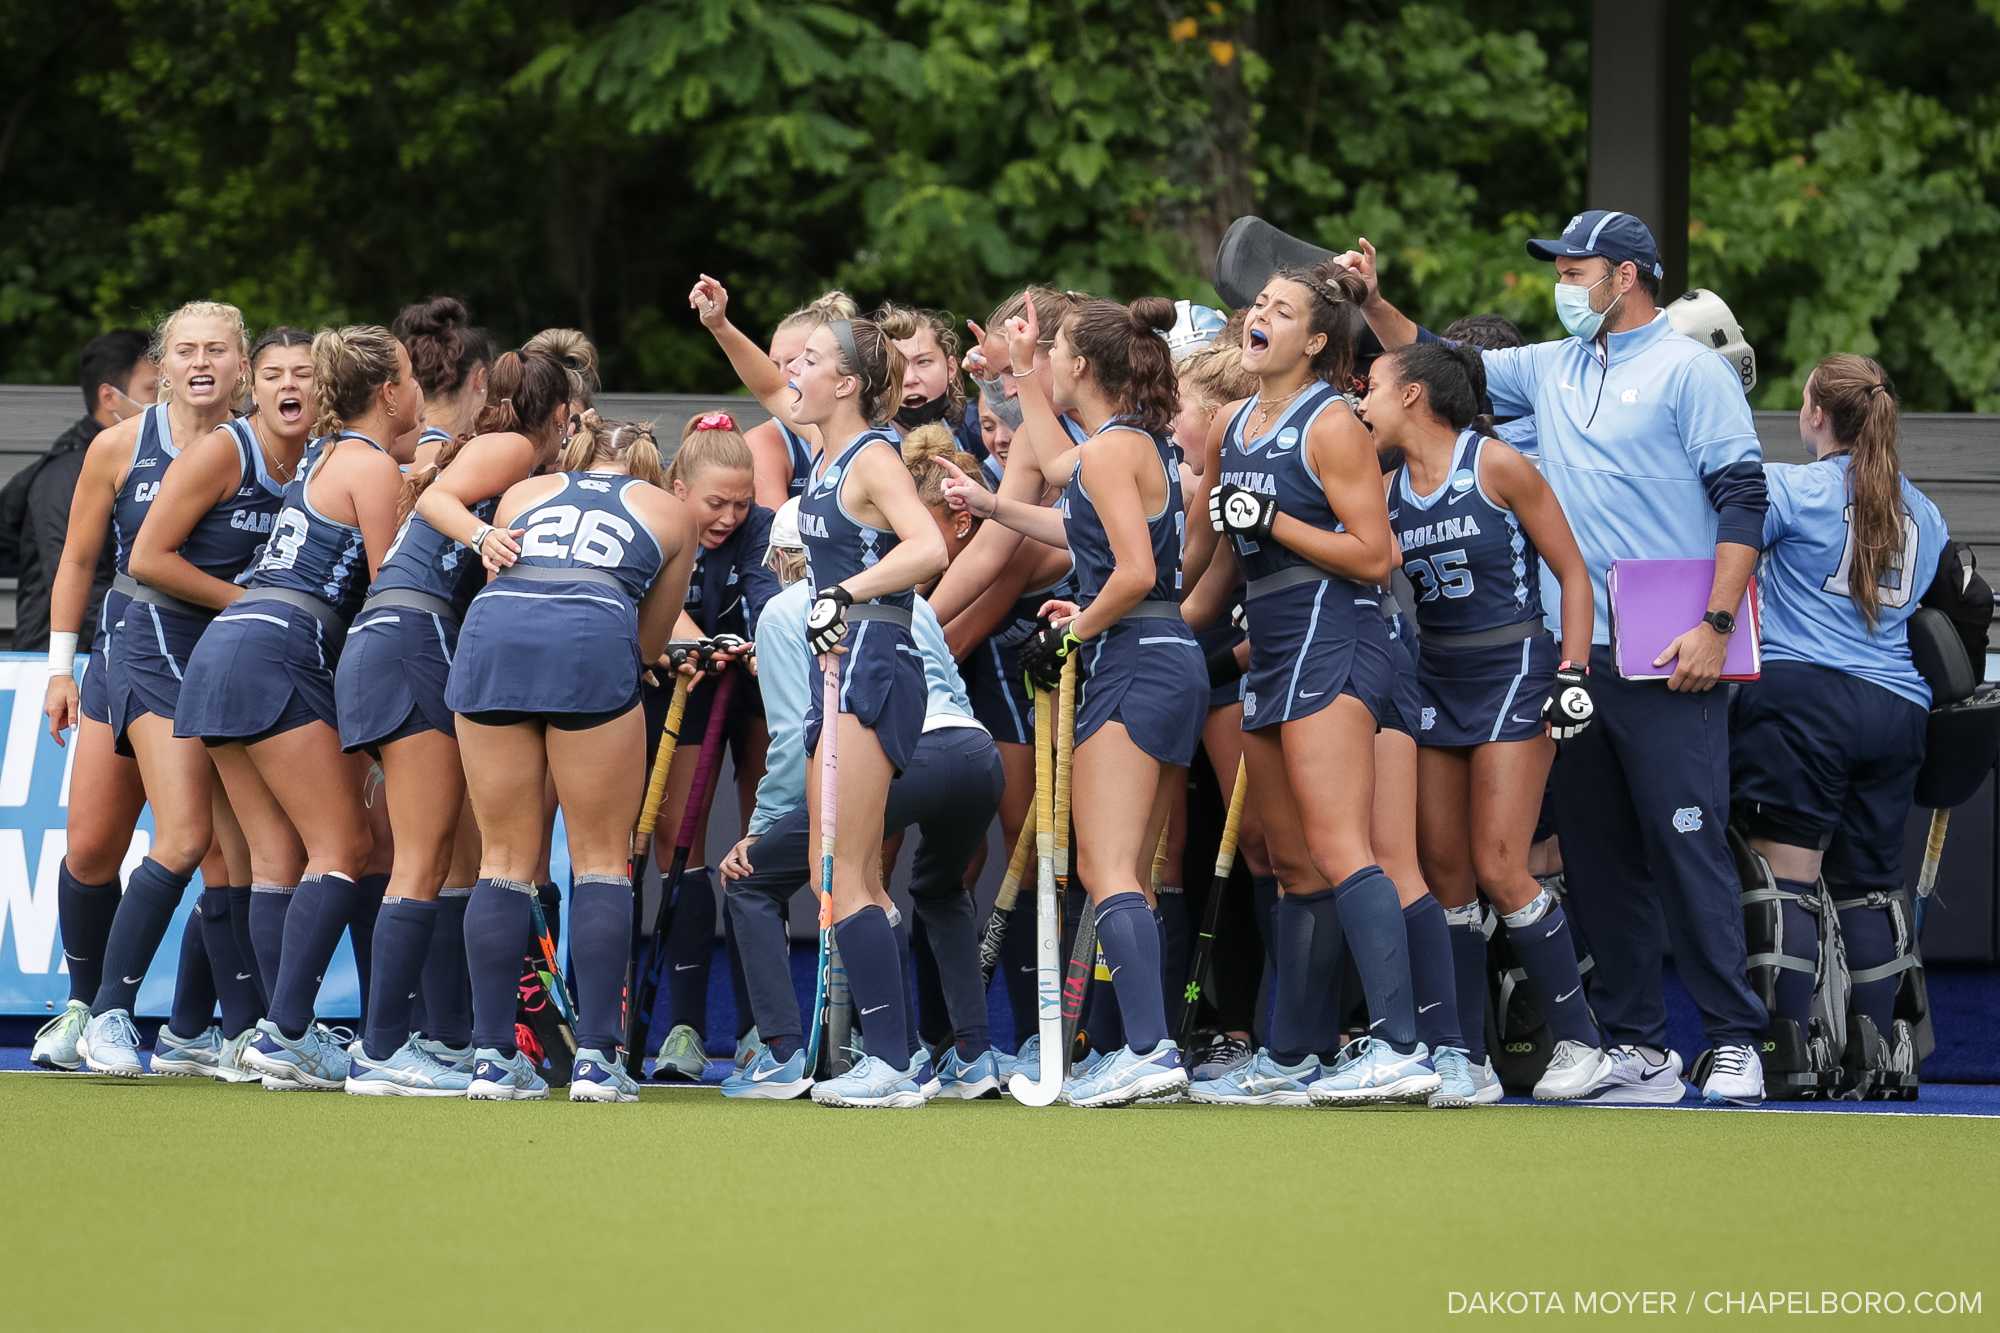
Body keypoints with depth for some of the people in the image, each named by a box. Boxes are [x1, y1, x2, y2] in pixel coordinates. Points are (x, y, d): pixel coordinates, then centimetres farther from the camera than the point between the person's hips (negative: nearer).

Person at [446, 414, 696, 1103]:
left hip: (490, 637, 2)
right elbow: (649, 642, 30)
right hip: (592, 644, -2)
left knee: (505, 860, 9)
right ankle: (597, 1058, -1)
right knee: (601, 860, 6)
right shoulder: (669, 511, 28)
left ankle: (493, 1057, 6)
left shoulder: (523, 494, 33)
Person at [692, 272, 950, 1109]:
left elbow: (929, 549, -27)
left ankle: (892, 1064, -12)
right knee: (855, 883, 10)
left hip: (873, 666, -10)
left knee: (848, 876, -11)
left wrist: (843, 595, -25)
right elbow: (769, 389, 33)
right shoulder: (824, 447, 14)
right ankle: (900, 1055, 12)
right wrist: (721, 328, 21)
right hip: (841, 667, 10)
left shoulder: (872, 459, -11)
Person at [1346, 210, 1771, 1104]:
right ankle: (1637, 1046, 13)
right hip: (1572, 654, 7)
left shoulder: (1689, 371, -3)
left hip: (1666, 660, -7)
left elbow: (1743, 498, -9)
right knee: (1597, 857, 7)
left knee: (1685, 847, -9)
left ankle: (1734, 1042, -6)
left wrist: (1716, 626, -16)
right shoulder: (1551, 370, 16)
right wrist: (1373, 304, 10)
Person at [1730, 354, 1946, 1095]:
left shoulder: (1792, 488, -2)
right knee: (1870, 880, 13)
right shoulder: (1922, 512, 17)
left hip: (1801, 693, -6)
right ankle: (1878, 1048, 12)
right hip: (1897, 707, 6)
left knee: (1787, 873, -8)